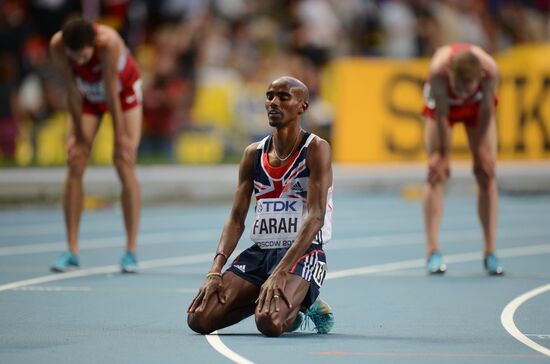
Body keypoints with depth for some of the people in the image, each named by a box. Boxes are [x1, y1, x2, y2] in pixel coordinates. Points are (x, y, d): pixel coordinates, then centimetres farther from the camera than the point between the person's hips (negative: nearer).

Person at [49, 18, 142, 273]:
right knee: (74, 165, -9)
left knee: (125, 165, -13)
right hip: (87, 94, 3)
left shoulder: (109, 43, -40)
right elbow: (72, 91, -22)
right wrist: (80, 135, -15)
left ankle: (131, 250, -10)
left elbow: (111, 93, -33)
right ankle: (72, 250, -7)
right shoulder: (57, 46, -31)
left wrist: (120, 137, -25)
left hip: (123, 91, -3)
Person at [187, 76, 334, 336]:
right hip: (258, 252, 6)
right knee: (199, 319, -12)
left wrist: (280, 272, -28)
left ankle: (304, 303, 4)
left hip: (303, 253, -5)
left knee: (270, 323, -32)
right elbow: (236, 220, 6)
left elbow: (316, 217, -17)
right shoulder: (253, 154, 10)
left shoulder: (316, 149, -7)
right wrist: (216, 271, -11)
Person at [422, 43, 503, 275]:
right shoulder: (438, 71, -43)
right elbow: (441, 115, -28)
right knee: (437, 174, -10)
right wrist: (443, 154, -18)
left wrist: (481, 148, -11)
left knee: (486, 174, -5)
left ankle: (490, 252, -2)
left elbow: (486, 109, -21)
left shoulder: (489, 69, -40)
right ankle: (433, 251, -11)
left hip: (477, 105, 1)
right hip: (443, 103, -1)